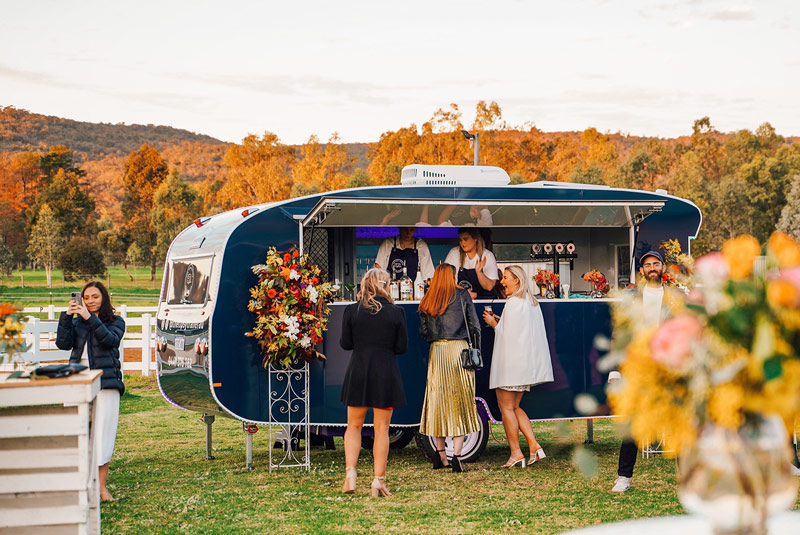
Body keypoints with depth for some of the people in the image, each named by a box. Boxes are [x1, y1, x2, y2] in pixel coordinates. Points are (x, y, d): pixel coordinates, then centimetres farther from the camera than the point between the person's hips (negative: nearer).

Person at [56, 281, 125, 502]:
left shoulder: (115, 322, 9)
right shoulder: (76, 322, 15)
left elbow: (110, 340, -12)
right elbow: (63, 343, 1)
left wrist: (90, 318, -19)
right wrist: (66, 317, -10)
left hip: (106, 382, -2)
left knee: (102, 431, -5)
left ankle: (101, 486, 1)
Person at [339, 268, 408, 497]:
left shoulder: (352, 311, -2)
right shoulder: (396, 312, -4)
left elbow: (345, 343, 1)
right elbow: (402, 347, -1)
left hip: (358, 372, 1)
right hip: (386, 374, -1)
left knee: (354, 426, 13)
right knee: (381, 429, 5)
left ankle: (350, 473, -1)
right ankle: (379, 480, 4)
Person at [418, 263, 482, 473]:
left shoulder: (427, 301, 8)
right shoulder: (461, 295, 1)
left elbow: (423, 331, 6)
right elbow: (474, 326, 0)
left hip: (436, 351, 3)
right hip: (459, 348, -3)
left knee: (438, 400, 9)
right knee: (461, 401, -1)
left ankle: (440, 455, 12)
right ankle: (457, 455, -9)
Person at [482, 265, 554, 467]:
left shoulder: (514, 303, -14)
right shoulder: (532, 303, 14)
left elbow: (508, 334, -16)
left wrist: (493, 323, 0)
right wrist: (497, 321, 14)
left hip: (510, 362, -9)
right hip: (526, 363, 9)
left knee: (506, 406, -1)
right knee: (514, 407, 15)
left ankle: (516, 452, -1)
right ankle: (534, 445, 6)